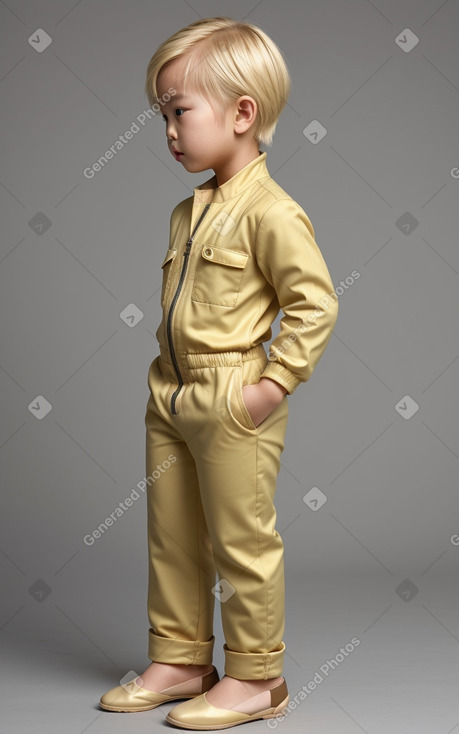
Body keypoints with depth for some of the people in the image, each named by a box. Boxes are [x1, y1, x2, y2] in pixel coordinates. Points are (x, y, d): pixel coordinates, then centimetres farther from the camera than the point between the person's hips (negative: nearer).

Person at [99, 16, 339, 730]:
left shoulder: (270, 212, -15)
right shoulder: (188, 211, 12)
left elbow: (316, 302, -16)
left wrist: (276, 381, -17)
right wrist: (167, 371, 14)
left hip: (233, 402, -9)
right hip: (171, 396, 9)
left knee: (241, 542, 3)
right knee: (171, 537, 16)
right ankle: (180, 660, 31)